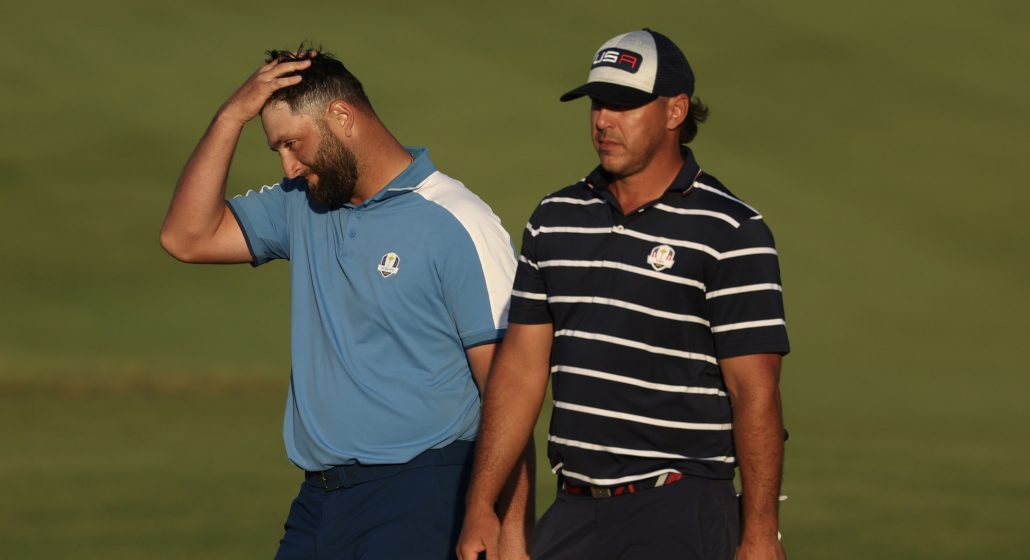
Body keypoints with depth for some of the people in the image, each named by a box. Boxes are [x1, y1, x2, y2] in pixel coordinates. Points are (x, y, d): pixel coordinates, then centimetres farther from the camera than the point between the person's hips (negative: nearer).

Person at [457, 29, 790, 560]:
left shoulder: (730, 233, -7)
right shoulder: (555, 219, 11)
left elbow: (754, 392, -10)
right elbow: (520, 368, 11)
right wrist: (481, 506, 6)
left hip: (678, 513, -6)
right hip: (573, 510, 6)